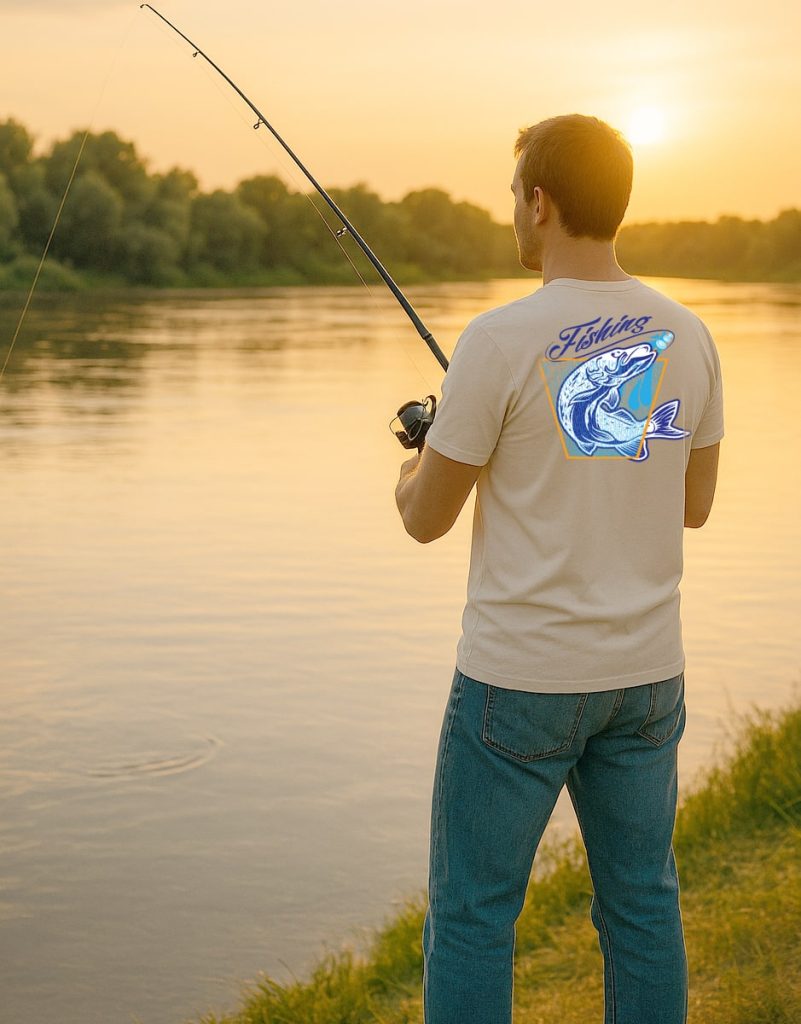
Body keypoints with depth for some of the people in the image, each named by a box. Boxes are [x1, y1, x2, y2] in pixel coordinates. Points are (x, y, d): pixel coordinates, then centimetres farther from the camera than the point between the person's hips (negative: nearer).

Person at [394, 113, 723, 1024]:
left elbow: (426, 518, -9)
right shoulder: (687, 338, 1)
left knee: (470, 913, 7)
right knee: (641, 903, 15)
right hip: (645, 673, 6)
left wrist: (416, 467, 14)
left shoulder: (500, 342, -17)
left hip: (519, 679, -5)